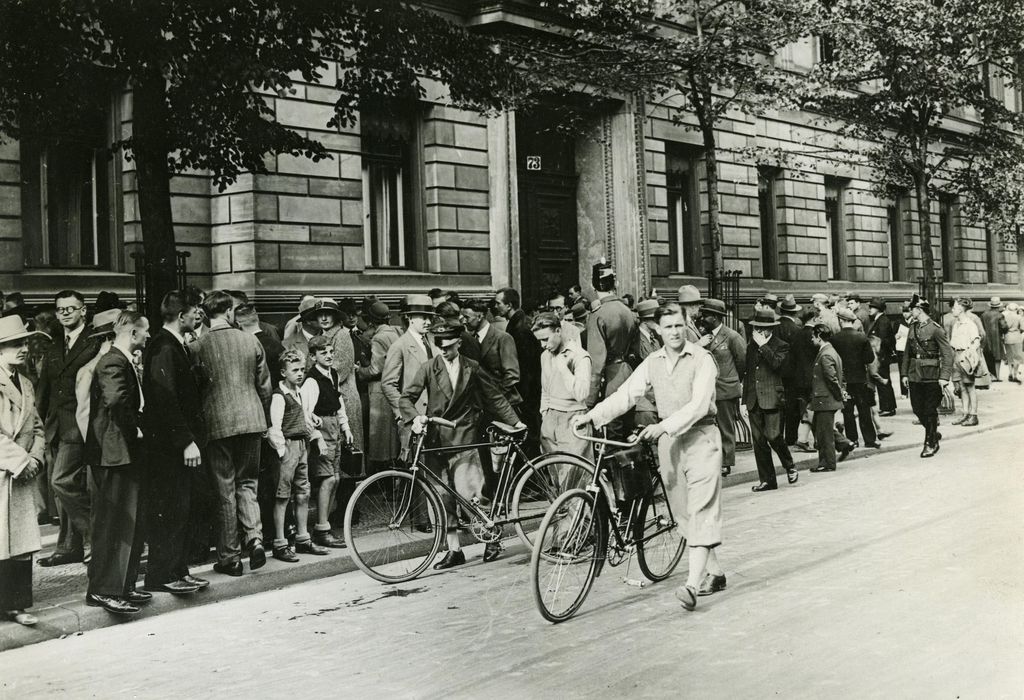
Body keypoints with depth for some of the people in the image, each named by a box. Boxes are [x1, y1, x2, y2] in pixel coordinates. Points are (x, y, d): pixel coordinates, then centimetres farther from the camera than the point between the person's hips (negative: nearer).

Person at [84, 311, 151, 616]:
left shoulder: (125, 361, 16)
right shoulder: (114, 363, -16)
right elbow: (116, 400, -33)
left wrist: (135, 427, 8)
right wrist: (133, 429, -20)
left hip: (127, 453, 11)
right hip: (115, 453, -11)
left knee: (131, 523, 15)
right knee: (114, 523, -5)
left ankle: (124, 586, 22)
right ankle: (104, 589, 1)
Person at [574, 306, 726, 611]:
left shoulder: (701, 359, -7)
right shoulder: (652, 362, 8)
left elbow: (699, 404, -18)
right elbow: (626, 394, 1)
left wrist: (665, 425, -28)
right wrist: (593, 415, -13)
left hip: (700, 436, -6)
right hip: (668, 440, 6)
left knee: (700, 511, -12)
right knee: (683, 512, 10)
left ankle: (692, 583, -19)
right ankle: (714, 572, 23)